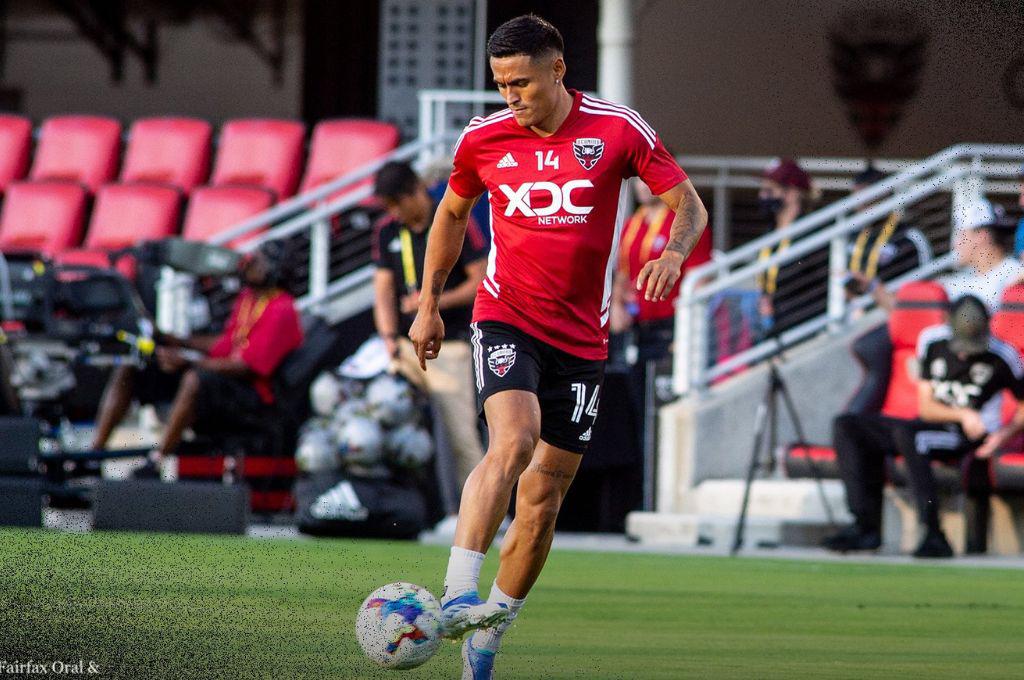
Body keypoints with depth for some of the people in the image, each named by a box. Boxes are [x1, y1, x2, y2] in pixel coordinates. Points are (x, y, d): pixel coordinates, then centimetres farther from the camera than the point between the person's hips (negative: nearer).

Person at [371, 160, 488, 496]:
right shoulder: (387, 232, 9)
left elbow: (482, 281, -5)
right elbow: (383, 288, 6)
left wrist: (437, 301, -18)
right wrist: (389, 338, -9)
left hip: (449, 348, -5)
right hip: (405, 347, 5)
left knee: (461, 435, -7)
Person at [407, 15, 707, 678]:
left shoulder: (619, 130, -4)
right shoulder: (484, 139, 1)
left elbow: (690, 207, 0)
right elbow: (452, 212, 20)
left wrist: (672, 255, -22)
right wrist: (429, 305, 21)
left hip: (582, 341, 1)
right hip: (506, 319, -1)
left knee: (544, 496, 3)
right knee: (513, 443, -28)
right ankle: (458, 596, -35)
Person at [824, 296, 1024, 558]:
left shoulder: (1002, 356, -9)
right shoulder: (932, 341, 1)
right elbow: (926, 407, 2)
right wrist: (962, 414, -16)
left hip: (968, 438, -6)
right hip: (929, 428, 6)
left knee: (905, 433, -36)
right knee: (846, 426, -7)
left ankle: (934, 535, -42)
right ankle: (865, 525, -17)